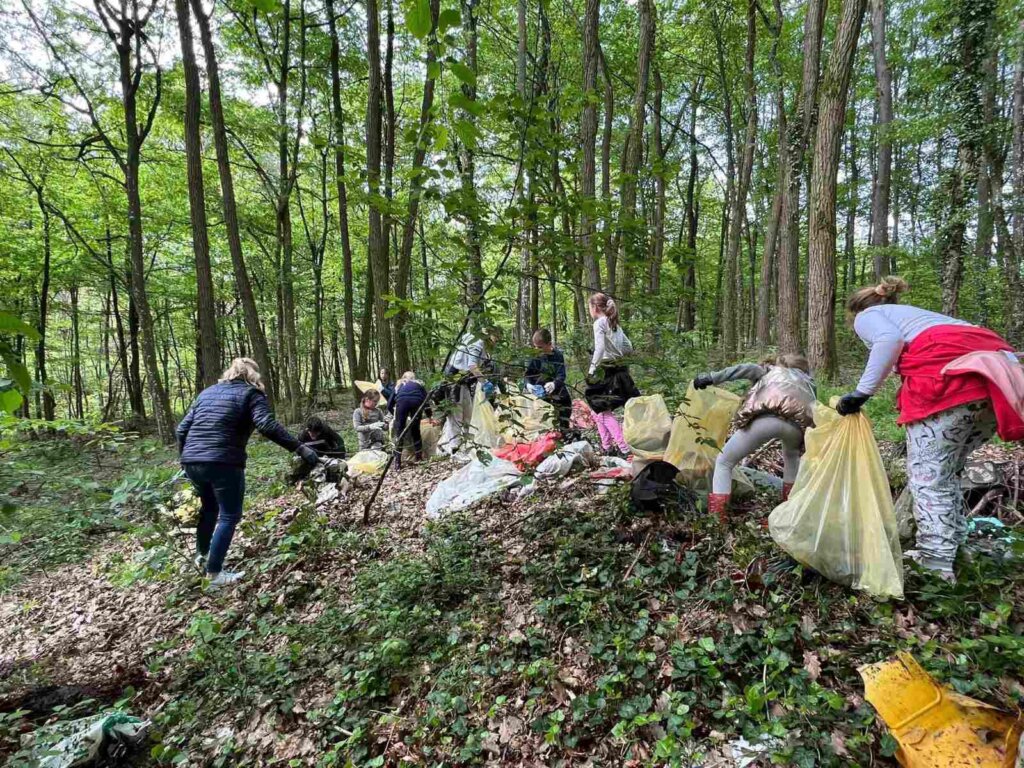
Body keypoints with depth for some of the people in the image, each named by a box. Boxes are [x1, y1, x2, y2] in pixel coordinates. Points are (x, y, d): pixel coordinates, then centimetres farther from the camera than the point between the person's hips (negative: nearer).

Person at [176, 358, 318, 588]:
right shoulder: (251, 393, 3)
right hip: (223, 462, -7)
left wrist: (185, 457, 34)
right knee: (229, 515, 6)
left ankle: (202, 555, 43)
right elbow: (267, 425, -15)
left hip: (192, 461, 7)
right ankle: (215, 573, 6)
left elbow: (182, 429, 19)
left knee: (209, 506, 28)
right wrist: (299, 448, -18)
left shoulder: (207, 392, 22)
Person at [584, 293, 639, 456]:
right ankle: (607, 446, 20)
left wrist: (592, 367, -15)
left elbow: (600, 348, -21)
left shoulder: (599, 323, -9)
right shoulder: (615, 324, 14)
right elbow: (629, 348, 15)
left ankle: (625, 447, -6)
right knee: (597, 408, 17)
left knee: (604, 412, -2)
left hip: (605, 371, -8)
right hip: (620, 370, 8)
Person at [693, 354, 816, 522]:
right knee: (792, 456, 40)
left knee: (723, 462, 11)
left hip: (765, 418, -3)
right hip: (800, 422, 3)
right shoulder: (808, 382, 42)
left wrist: (711, 377, 8)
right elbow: (812, 410, 30)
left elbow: (748, 368, 15)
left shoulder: (771, 370, 36)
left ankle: (716, 522, -2)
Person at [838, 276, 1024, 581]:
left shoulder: (867, 315, 18)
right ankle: (948, 552, 20)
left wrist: (861, 392, -5)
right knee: (946, 473, 16)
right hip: (999, 371, 8)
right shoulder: (913, 313, 38)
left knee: (927, 476, -3)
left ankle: (936, 569, -5)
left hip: (951, 375, -8)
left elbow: (890, 339, -6)